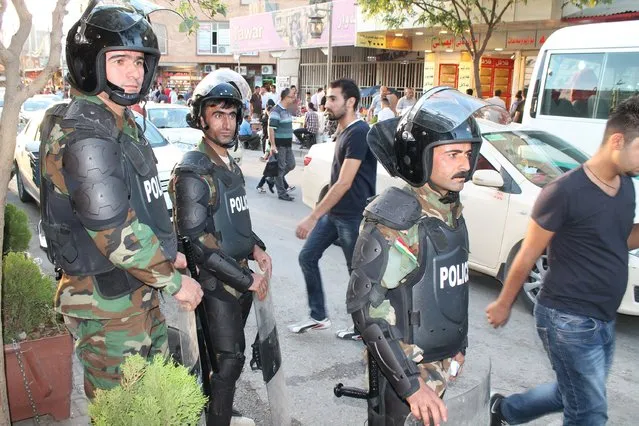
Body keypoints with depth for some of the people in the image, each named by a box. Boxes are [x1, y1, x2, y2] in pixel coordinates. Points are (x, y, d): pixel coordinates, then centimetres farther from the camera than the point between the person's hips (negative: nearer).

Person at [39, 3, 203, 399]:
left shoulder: (124, 124, 9)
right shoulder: (85, 136, -23)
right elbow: (116, 234, -26)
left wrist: (165, 252, 10)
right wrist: (174, 281, -16)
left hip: (138, 288, 9)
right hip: (107, 298, -9)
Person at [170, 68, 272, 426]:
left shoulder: (231, 165, 10)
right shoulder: (193, 172, -17)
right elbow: (196, 242, -22)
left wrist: (257, 249, 0)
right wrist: (248, 280, -18)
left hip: (244, 278, 8)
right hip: (217, 283, -8)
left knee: (231, 355, 20)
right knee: (229, 361, -1)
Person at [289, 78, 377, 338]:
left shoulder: (359, 133, -19)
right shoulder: (345, 132, 10)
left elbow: (344, 183, -24)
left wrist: (313, 217, -24)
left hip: (353, 216, -9)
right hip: (333, 213, 9)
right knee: (307, 257, 10)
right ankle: (318, 316, 21)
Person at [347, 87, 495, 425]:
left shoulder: (451, 211, 2)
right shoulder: (395, 220, -23)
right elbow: (366, 309, -24)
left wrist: (458, 347, 15)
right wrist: (411, 384, -23)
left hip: (446, 366, 7)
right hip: (405, 371, -7)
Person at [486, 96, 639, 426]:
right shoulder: (566, 192, -21)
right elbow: (528, 256, -13)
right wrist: (503, 305, -3)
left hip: (604, 319, 8)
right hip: (568, 320, -8)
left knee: (573, 397, 22)